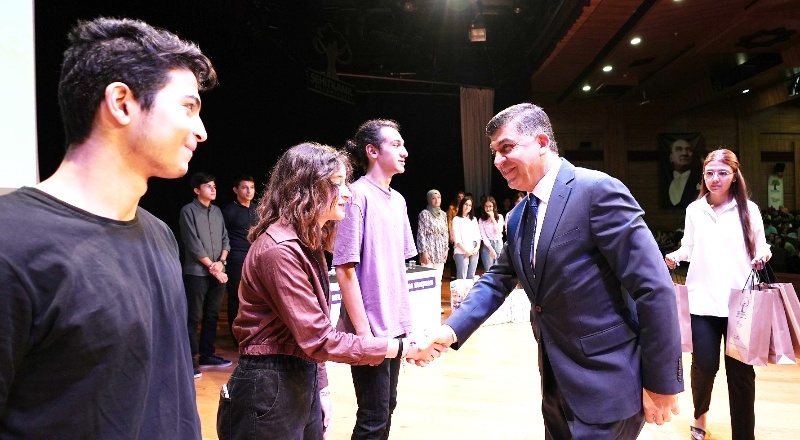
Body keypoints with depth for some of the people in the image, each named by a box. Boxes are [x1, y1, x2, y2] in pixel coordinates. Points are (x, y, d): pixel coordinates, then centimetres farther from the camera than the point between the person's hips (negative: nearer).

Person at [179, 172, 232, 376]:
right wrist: (211, 266, -11)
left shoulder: (217, 211, 13)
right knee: (193, 317, -2)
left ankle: (207, 355, 22)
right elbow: (193, 245, -11)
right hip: (197, 273, -6)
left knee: (212, 315, 11)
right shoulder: (188, 211, -5)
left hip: (218, 271, 6)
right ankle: (189, 360, 5)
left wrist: (221, 262, -5)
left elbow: (225, 239, 11)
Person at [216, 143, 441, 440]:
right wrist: (402, 348, -21)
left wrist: (321, 388, 10)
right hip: (269, 392, -9)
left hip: (304, 382, 9)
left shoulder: (308, 243, 9)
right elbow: (318, 340, -23)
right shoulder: (280, 249, -22)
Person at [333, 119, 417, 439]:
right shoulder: (358, 195, -14)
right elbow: (345, 269, -16)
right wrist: (363, 332, -16)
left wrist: (407, 323, 12)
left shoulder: (398, 200, 9)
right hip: (370, 330, -7)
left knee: (387, 407, 17)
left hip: (394, 327, 7)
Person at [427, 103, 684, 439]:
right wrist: (451, 330, -6)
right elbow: (497, 280, 10)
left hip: (607, 383, -8)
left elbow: (654, 287, -19)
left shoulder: (597, 190, -17)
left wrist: (662, 382, -15)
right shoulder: (518, 217, 8)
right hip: (557, 382, 8)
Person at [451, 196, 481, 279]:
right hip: (461, 252, -5)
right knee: (462, 277, -8)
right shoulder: (457, 219, 1)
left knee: (471, 277, 6)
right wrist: (465, 250, -12)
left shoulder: (474, 219, 17)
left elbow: (478, 235, 13)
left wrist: (477, 247, -4)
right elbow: (456, 238, -6)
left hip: (474, 252, 5)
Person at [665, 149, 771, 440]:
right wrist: (676, 255, -6)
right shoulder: (694, 210, 7)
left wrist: (762, 257, -12)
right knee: (705, 365, 0)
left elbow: (761, 247, 9)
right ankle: (700, 414, 30)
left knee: (740, 370, 3)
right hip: (702, 300, 1)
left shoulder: (748, 209, 3)